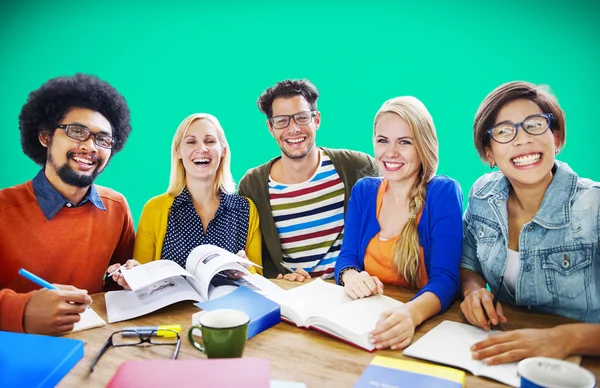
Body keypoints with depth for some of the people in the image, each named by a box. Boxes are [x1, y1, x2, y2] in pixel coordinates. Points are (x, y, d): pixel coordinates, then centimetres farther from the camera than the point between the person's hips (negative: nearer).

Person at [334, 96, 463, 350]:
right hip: (366, 317, 3)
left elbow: (445, 278, -18)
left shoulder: (444, 193, -9)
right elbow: (347, 255, 3)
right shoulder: (363, 191, 5)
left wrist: (412, 313, -39)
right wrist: (350, 276, -22)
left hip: (427, 324, -3)